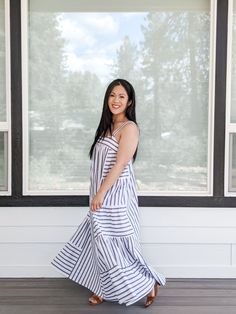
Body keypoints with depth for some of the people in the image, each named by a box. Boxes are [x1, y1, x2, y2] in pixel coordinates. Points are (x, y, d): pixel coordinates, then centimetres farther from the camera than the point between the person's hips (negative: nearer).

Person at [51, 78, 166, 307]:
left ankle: (149, 284, 16)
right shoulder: (108, 126, 13)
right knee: (102, 244, 14)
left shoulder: (129, 128, -13)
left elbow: (120, 165, -19)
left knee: (115, 246, -1)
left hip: (116, 196, -8)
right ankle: (104, 289, 28)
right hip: (103, 195, 8)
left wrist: (100, 193, -19)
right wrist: (97, 194, 16)